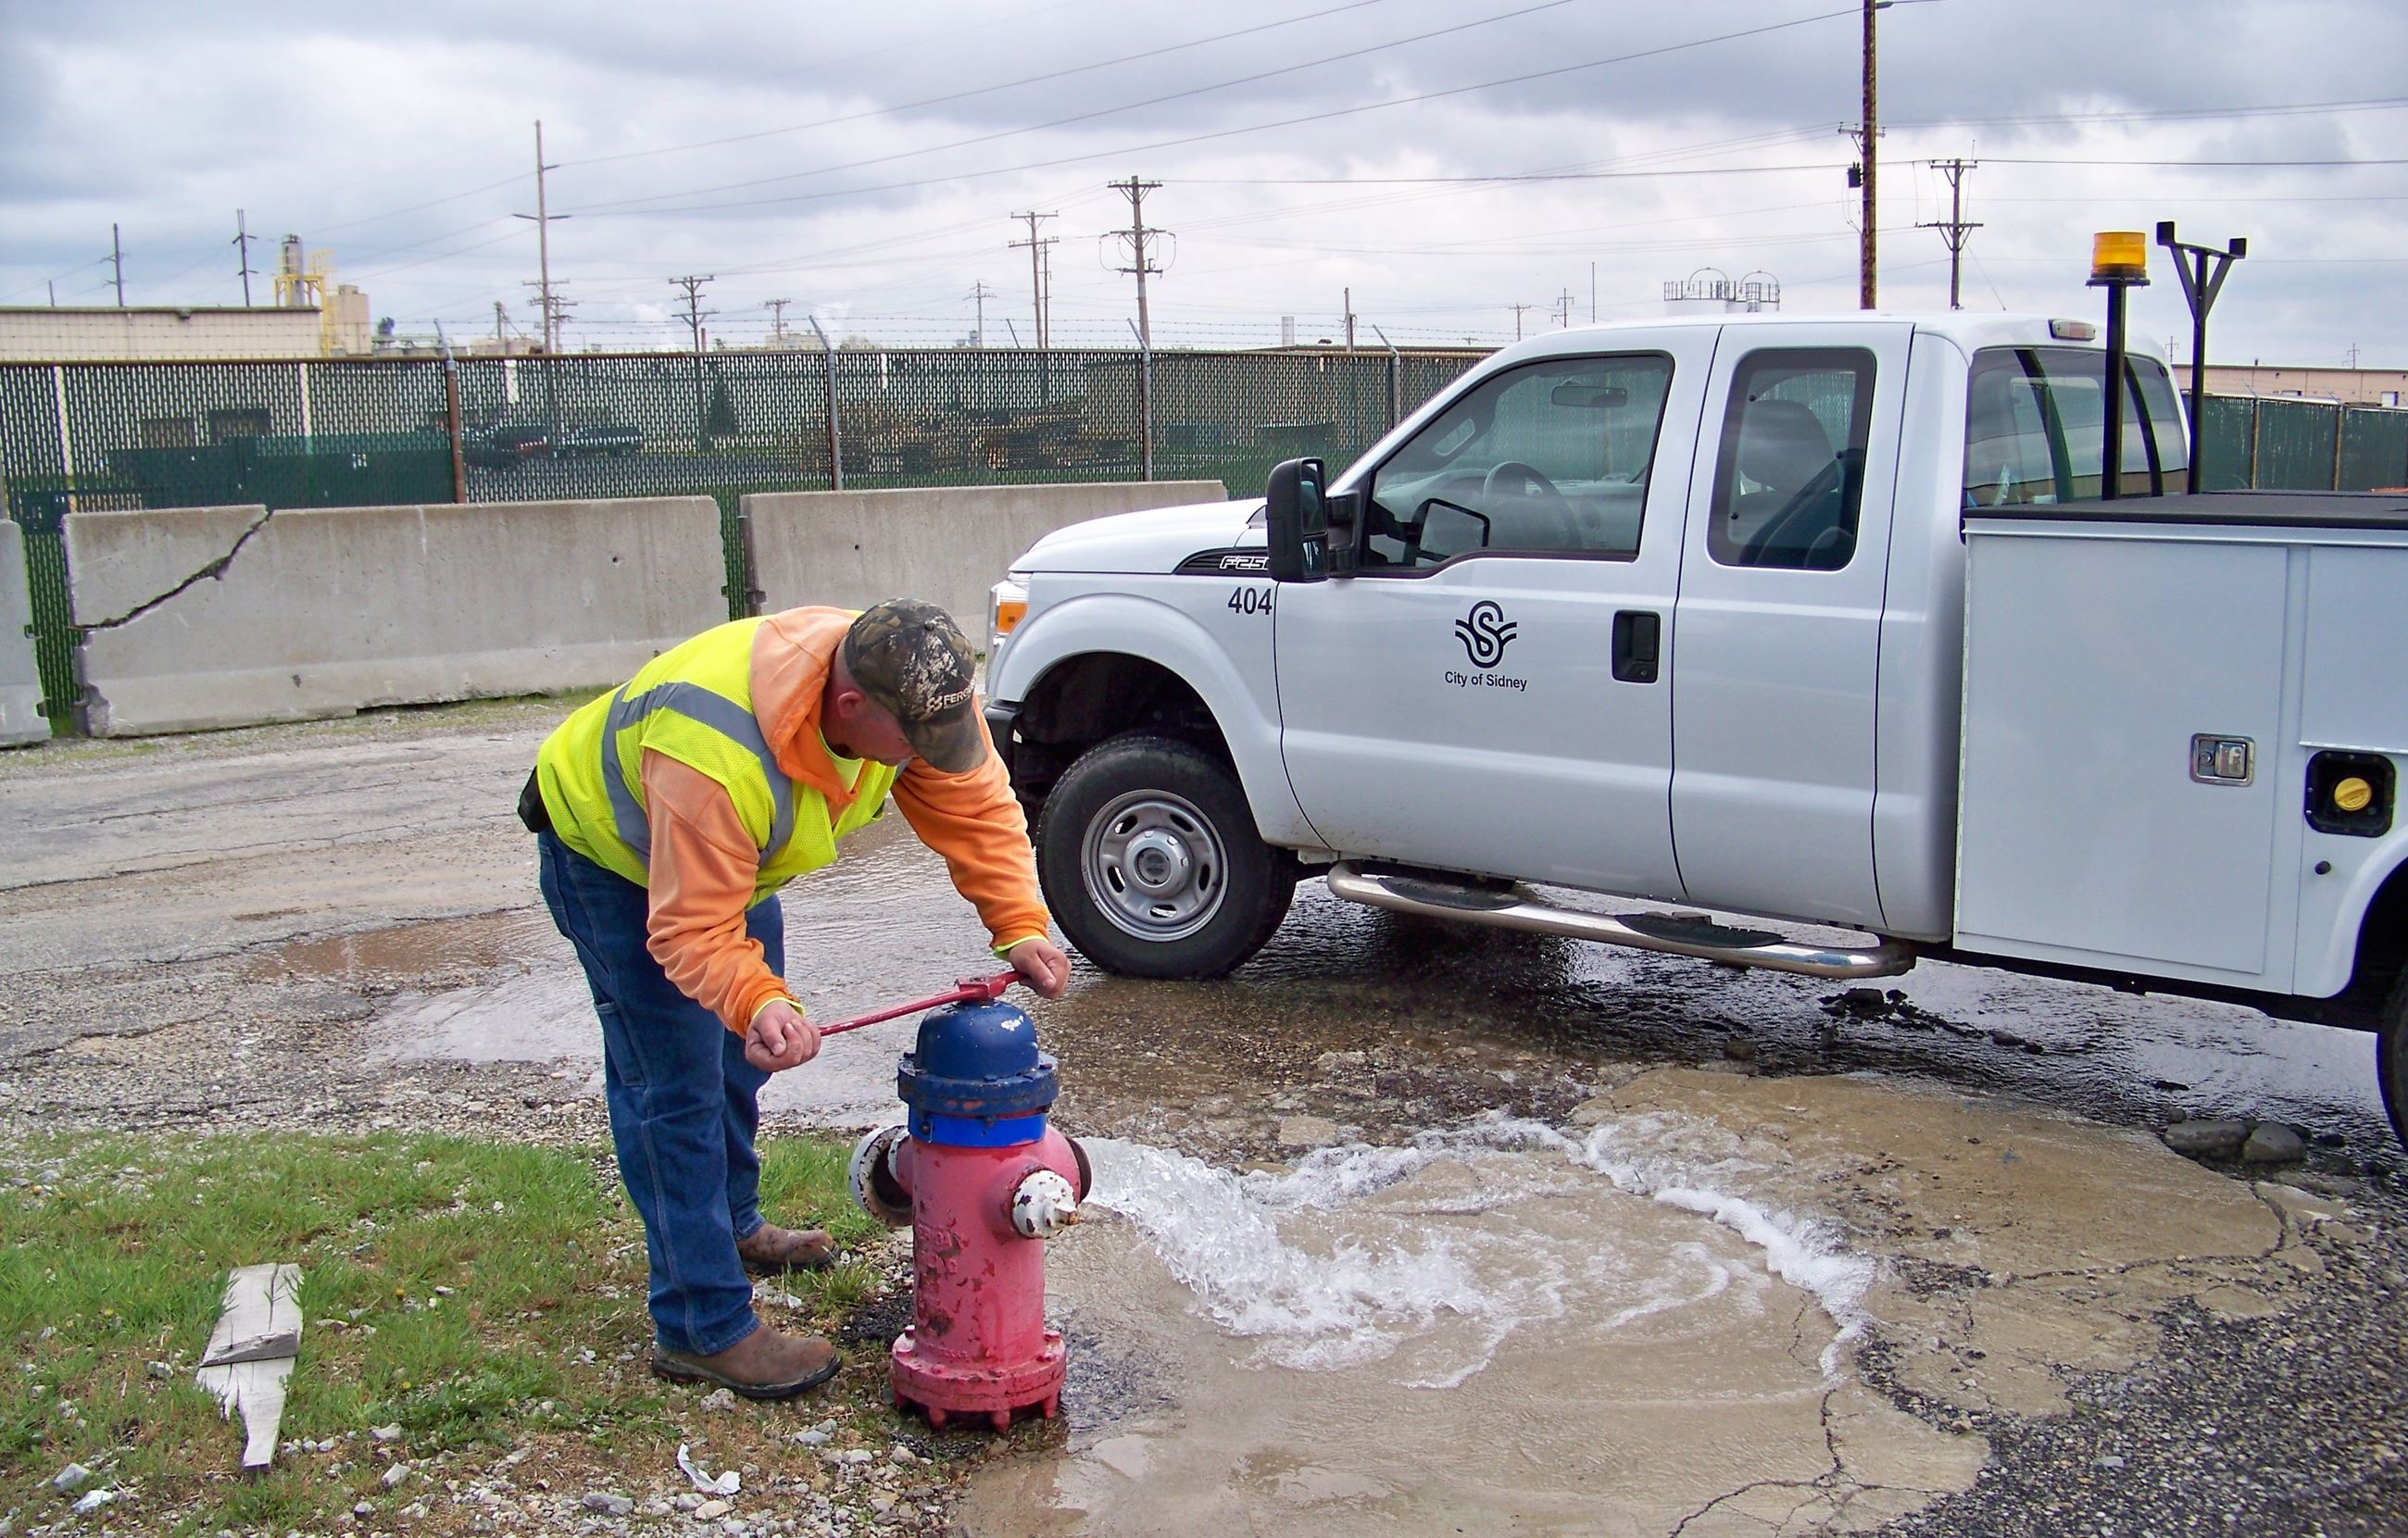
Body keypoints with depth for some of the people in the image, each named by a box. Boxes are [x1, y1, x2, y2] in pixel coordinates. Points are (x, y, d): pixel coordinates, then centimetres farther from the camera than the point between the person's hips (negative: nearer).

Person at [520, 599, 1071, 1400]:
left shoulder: (914, 692, -27)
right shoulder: (715, 758, -47)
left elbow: (977, 806, -15)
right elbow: (693, 928, -40)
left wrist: (1019, 926, -26)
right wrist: (759, 1002, -58)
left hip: (734, 853, 8)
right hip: (608, 848, -7)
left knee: (742, 1054, 22)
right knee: (675, 1086, -10)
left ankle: (732, 1224, 45)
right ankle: (702, 1327, -4)